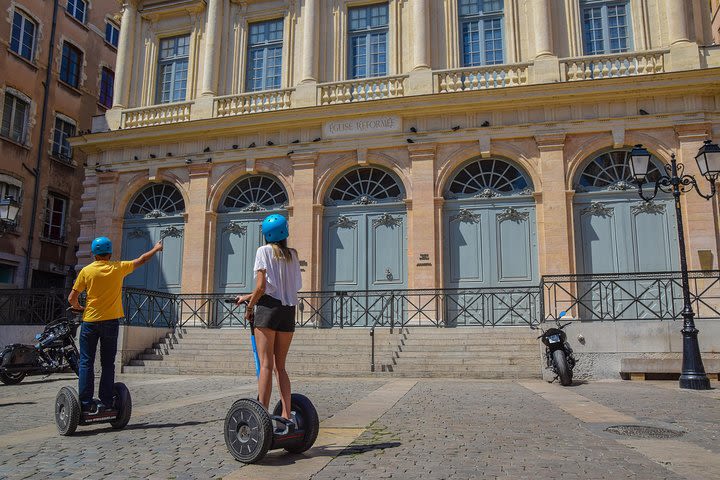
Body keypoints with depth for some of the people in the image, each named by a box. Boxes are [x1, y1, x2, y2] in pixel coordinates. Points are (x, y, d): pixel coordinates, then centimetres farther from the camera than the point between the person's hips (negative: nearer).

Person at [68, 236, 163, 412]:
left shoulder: (86, 271, -3)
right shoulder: (118, 268, -1)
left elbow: (72, 298, -3)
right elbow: (142, 260, 14)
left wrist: (78, 307, 19)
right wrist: (156, 249, 30)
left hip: (90, 321, 0)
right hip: (110, 321, 1)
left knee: (86, 363, 5)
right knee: (108, 363, 7)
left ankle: (86, 402, 1)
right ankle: (106, 402, 6)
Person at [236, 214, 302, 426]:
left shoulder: (264, 251, 0)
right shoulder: (292, 254, 16)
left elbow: (261, 286, -10)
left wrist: (249, 307, 5)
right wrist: (249, 297, 26)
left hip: (268, 307, -5)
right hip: (288, 310, 5)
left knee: (266, 365, -6)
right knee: (280, 366, 12)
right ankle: (287, 415, 8)